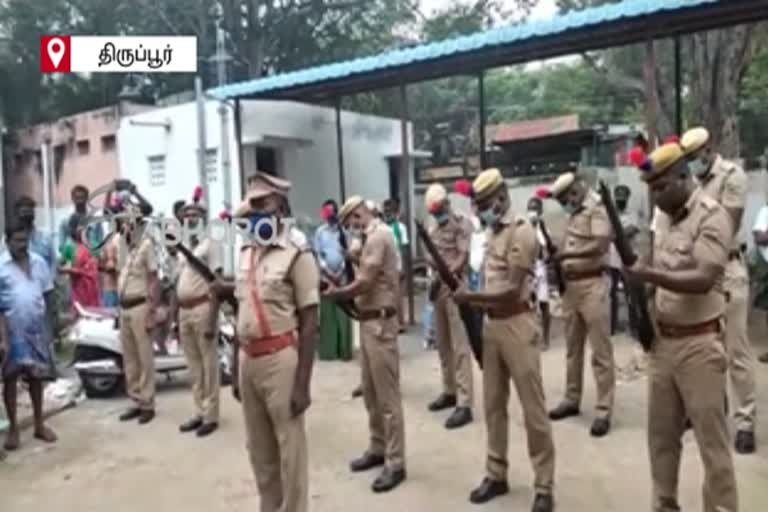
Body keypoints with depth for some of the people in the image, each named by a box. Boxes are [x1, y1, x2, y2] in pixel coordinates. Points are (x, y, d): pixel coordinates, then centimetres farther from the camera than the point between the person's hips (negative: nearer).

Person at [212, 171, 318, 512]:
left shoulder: (297, 254, -10)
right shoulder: (247, 252, 12)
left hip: (280, 359, -7)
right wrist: (237, 369, 17)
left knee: (289, 449, 5)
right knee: (259, 448, 18)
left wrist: (302, 383, -16)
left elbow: (309, 324, -12)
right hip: (248, 358, 7)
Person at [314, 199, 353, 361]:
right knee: (327, 313, 1)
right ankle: (327, 350, 6)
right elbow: (318, 254, 3)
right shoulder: (320, 231, 6)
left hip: (341, 275, 0)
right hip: (326, 275, 0)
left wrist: (340, 272, -7)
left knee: (343, 313, -1)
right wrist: (328, 272, -7)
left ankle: (344, 350, 4)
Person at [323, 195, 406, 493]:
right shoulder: (373, 236, 16)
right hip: (369, 320, 10)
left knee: (387, 395, -4)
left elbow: (365, 283, -19)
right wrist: (343, 291, 3)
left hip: (380, 321, -10)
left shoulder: (378, 236, -15)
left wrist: (334, 293, -5)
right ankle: (378, 448, 29)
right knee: (371, 392, 17)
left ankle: (395, 463, 4)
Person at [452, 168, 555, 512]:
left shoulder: (521, 232, -12)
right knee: (493, 405, 14)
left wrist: (471, 296, -18)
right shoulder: (491, 233, 13)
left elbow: (512, 290, -18)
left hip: (517, 325, -8)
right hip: (491, 324, 8)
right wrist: (474, 302, 2)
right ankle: (496, 475, 28)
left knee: (533, 408, 1)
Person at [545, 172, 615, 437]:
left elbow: (600, 244, -23)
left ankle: (603, 410, 2)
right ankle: (572, 399, 27)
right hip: (571, 285, 9)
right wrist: (558, 258, 1)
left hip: (592, 284, -8)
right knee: (572, 347, 15)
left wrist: (567, 254, -23)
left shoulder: (598, 208, -8)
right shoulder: (574, 214, 17)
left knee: (600, 349, -3)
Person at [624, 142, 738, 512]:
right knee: (661, 434, 15)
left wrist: (650, 275, -31)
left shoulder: (712, 216, -12)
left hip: (699, 343, -7)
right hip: (663, 339, 7)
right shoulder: (662, 216, 11)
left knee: (711, 441, 2)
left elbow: (703, 280, -22)